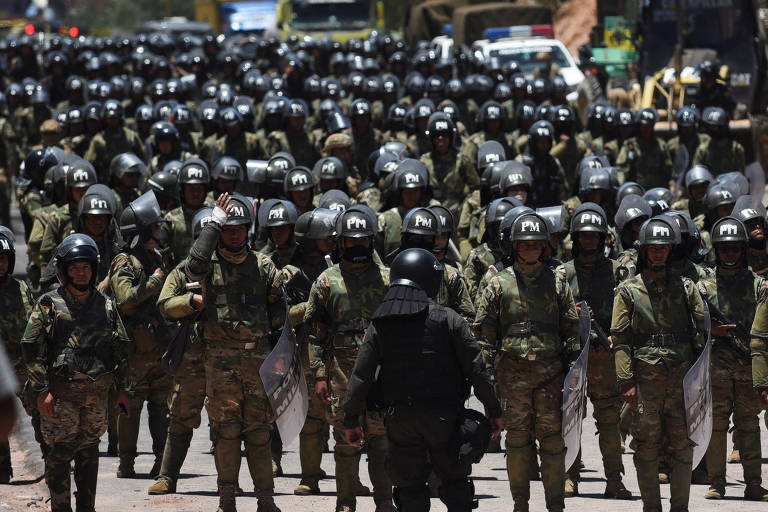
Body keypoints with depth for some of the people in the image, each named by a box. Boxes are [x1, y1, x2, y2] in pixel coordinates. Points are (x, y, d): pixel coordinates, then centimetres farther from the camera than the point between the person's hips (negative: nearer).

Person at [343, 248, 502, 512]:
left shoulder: (379, 325, 4)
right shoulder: (448, 319, -3)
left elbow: (360, 376, 3)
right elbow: (476, 367, -4)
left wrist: (351, 420, 13)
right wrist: (494, 410, 5)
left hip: (400, 418, 2)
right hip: (444, 416, -2)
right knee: (456, 485, 10)